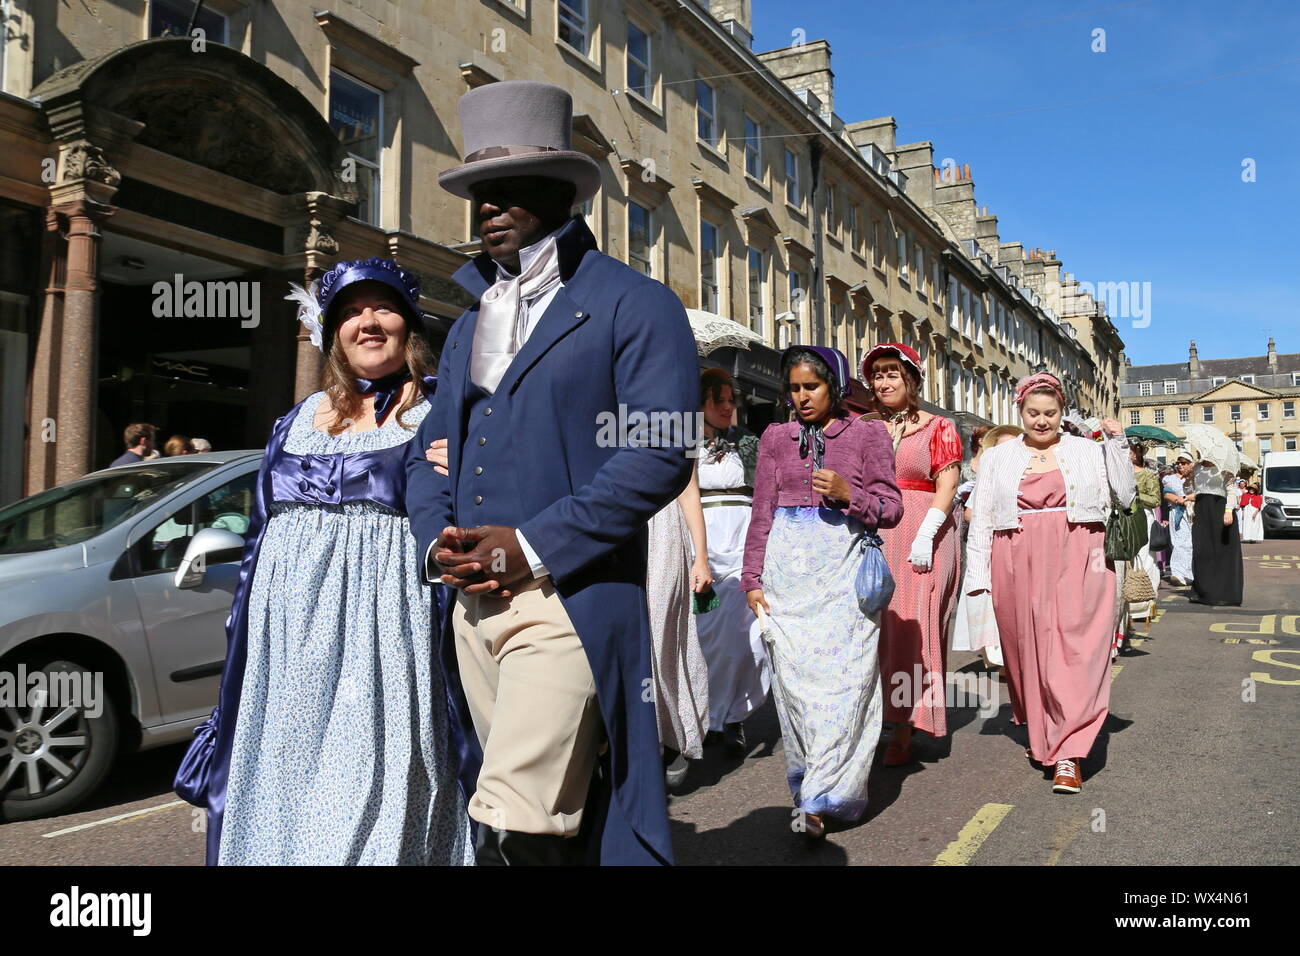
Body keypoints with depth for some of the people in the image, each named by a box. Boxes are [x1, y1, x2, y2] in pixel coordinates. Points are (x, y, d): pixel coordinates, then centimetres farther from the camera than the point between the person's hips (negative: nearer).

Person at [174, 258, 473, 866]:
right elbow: (260, 534, 19)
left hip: (381, 627, -5)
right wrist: (241, 629, 16)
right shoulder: (298, 421, 17)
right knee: (284, 776, 10)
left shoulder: (436, 414, 3)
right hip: (289, 633, 5)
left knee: (369, 770, -4)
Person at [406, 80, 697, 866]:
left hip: (569, 602, -7)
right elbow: (432, 450, 21)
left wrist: (534, 546, -16)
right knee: (548, 811, 15)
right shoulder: (470, 321, 20)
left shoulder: (632, 305, -2)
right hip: (472, 603, 7)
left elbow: (659, 455, -12)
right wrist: (436, 537, 0)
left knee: (517, 829, -11)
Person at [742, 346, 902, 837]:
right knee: (794, 677, -1)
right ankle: (817, 783, 11)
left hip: (844, 567, -2)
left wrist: (848, 493, -13)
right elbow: (761, 514, 12)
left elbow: (890, 509, 5)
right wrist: (752, 579, 6)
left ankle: (821, 799, -4)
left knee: (842, 676, -8)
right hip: (788, 570, 2)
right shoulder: (776, 437, 13)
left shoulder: (867, 434, 6)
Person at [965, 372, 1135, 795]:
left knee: (1074, 651, -10)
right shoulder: (997, 458, 12)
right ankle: (1041, 735, 25)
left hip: (1076, 564, -1)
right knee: (1027, 651, 6)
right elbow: (981, 520, 8)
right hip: (1018, 566, 1)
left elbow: (1125, 497, 6)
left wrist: (1117, 444, 0)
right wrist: (979, 573, 0)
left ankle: (1069, 754, -9)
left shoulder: (1089, 451, 11)